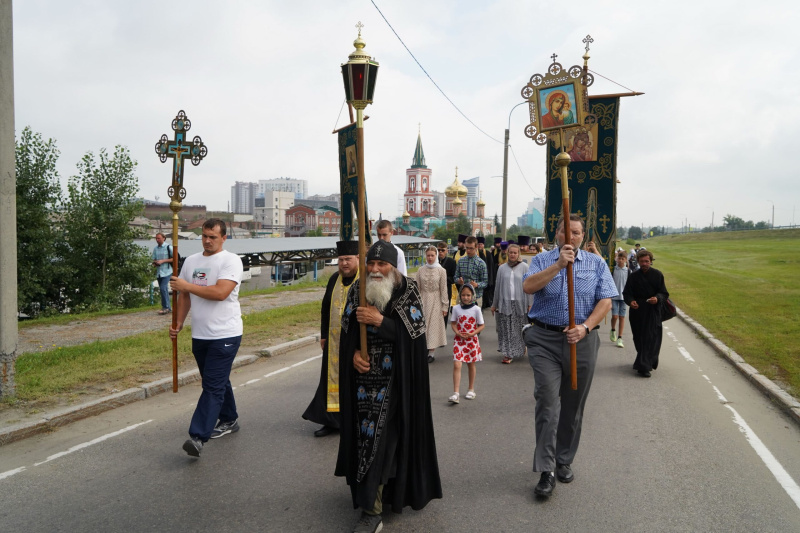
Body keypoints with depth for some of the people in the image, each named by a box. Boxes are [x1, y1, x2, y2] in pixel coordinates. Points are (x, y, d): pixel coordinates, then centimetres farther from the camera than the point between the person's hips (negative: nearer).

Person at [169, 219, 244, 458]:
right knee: (218, 382, 20)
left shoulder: (231, 260, -11)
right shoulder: (191, 261, 11)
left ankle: (198, 437, -9)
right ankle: (229, 420, 36)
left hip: (225, 335, -7)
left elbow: (220, 292, -23)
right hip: (199, 335, 7)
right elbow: (184, 295, 17)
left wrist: (187, 286, -16)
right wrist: (178, 323, 9)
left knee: (213, 386, -8)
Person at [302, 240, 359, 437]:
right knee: (333, 380, 9)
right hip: (334, 341, 5)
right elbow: (325, 308, 15)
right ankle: (332, 421, 19)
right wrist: (323, 335, 13)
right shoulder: (335, 279, 9)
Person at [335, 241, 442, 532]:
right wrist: (354, 353, -11)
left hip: (395, 379, -3)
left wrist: (379, 320, -21)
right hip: (364, 376, 4)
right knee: (368, 433, 7)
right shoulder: (357, 290, 4)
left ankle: (371, 508, 2)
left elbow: (413, 331, -13)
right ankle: (372, 507, 26)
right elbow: (347, 331, 7)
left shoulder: (408, 291, -6)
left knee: (381, 434, -7)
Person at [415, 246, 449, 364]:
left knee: (433, 325, 1)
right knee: (422, 325, 3)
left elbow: (443, 289, -2)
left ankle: (431, 353, 6)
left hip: (435, 301, -2)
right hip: (423, 300, 2)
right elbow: (417, 288, 5)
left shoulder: (441, 271, -3)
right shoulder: (421, 270, 3)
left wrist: (445, 306, -4)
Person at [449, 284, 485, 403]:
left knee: (471, 364, 13)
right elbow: (453, 323, 6)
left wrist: (472, 333, -15)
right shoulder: (456, 308, 0)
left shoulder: (476, 309, -4)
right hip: (459, 340, 0)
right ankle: (455, 393, -13)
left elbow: (482, 325, 0)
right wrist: (458, 333, -12)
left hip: (472, 340, 0)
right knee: (457, 365, -11)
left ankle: (471, 390, 30)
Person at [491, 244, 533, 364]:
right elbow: (497, 286, 11)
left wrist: (530, 304, -5)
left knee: (518, 330, 5)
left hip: (520, 303, -2)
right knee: (506, 330, 0)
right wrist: (494, 304, 13)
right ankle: (508, 354, 6)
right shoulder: (502, 268, 8)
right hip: (505, 303, 2)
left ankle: (519, 351, 23)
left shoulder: (524, 267, 1)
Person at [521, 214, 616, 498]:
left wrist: (585, 327, -15)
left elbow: (605, 301, 0)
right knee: (547, 403, -8)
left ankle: (564, 461, 28)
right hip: (545, 340, -2)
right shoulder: (542, 260, 7)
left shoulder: (596, 263, 9)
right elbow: (528, 287, -13)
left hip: (581, 341, 2)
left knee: (573, 406, 11)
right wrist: (559, 264, -19)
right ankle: (546, 470, -1)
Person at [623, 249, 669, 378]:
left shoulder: (658, 275, 1)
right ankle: (648, 363, 25)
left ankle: (643, 366, -6)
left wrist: (657, 298, -21)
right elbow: (627, 293, 2)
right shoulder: (633, 276, 4)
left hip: (653, 311, -2)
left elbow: (664, 293, 1)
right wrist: (630, 301, -19)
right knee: (639, 338, 7)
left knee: (651, 338, -7)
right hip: (637, 311, 2)